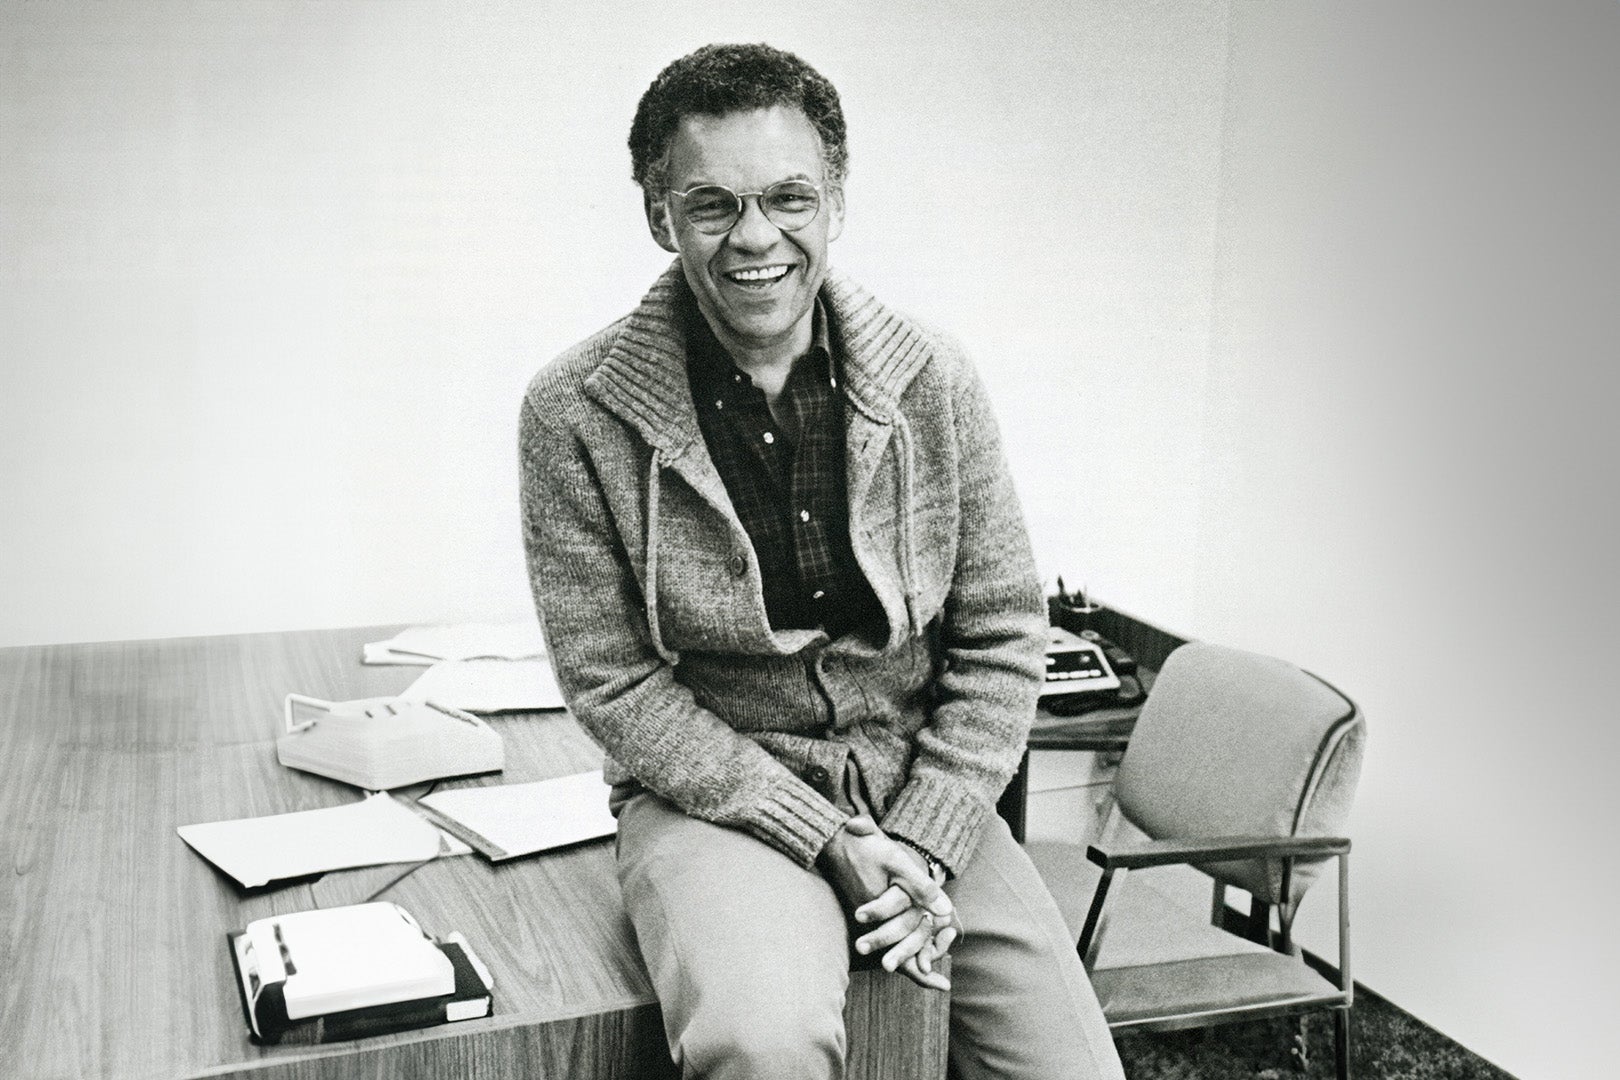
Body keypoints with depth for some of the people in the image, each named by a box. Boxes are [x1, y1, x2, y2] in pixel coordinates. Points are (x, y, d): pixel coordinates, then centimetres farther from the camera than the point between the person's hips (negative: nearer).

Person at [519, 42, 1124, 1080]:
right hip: (712, 792, -3)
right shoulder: (580, 410, -10)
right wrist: (829, 841, -15)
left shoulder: (934, 380, -3)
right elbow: (616, 686, -8)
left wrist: (925, 842, -10)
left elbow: (1002, 638, 2)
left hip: (924, 791, 4)